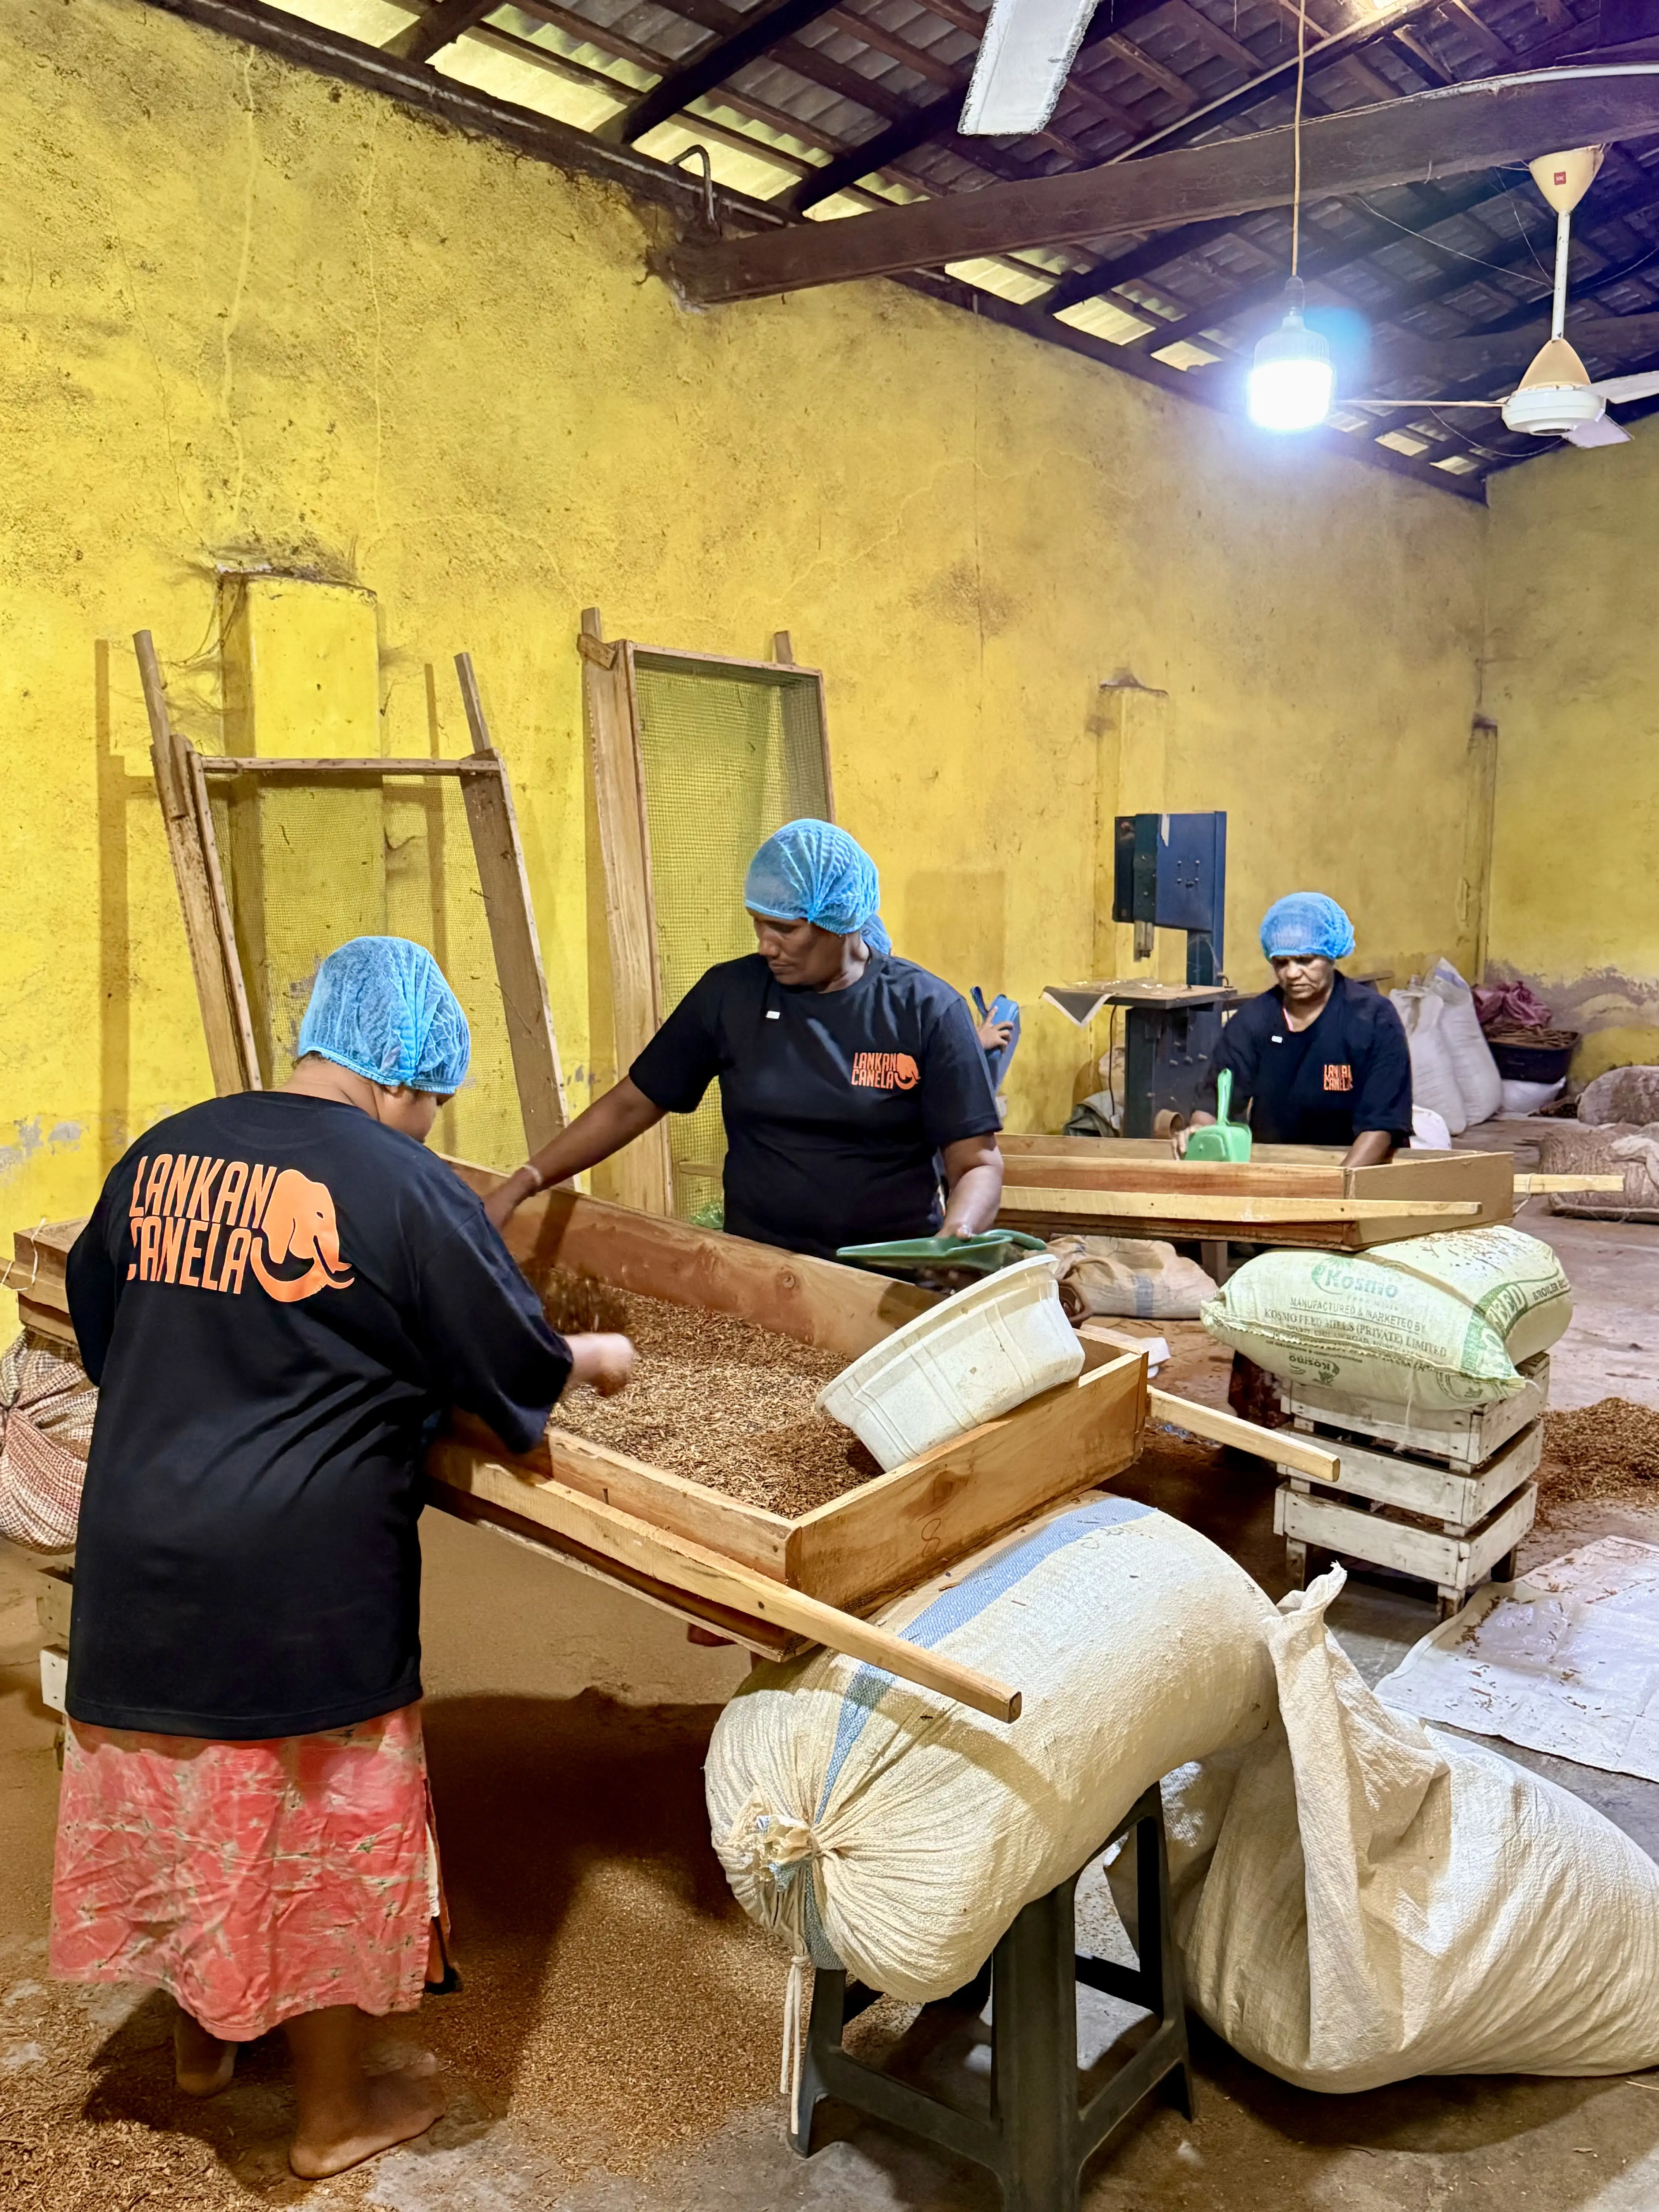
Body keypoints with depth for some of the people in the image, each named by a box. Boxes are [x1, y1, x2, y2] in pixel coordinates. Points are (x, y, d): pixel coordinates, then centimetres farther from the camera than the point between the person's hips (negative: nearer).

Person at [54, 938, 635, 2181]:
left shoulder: (163, 1153, 4)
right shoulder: (409, 1193, -15)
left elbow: (96, 1321, 18)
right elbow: (516, 1369, -7)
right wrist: (596, 1358, 13)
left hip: (136, 1554, 7)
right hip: (297, 1579, -6)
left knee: (176, 1798, 25)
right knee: (320, 1835, 12)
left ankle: (200, 2036, 48)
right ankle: (336, 2116, 32)